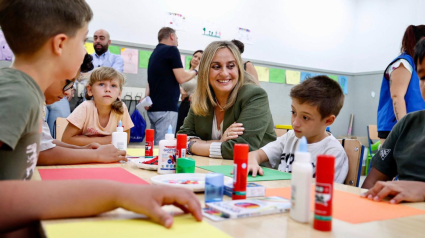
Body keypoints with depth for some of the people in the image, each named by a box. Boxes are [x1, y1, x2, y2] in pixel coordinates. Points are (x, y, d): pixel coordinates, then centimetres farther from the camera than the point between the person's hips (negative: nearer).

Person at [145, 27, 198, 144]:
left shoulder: (154, 53, 20)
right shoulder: (172, 50, -6)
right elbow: (181, 78, -11)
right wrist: (196, 71, 5)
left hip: (153, 107, 9)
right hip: (166, 108, -9)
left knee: (155, 145, 11)